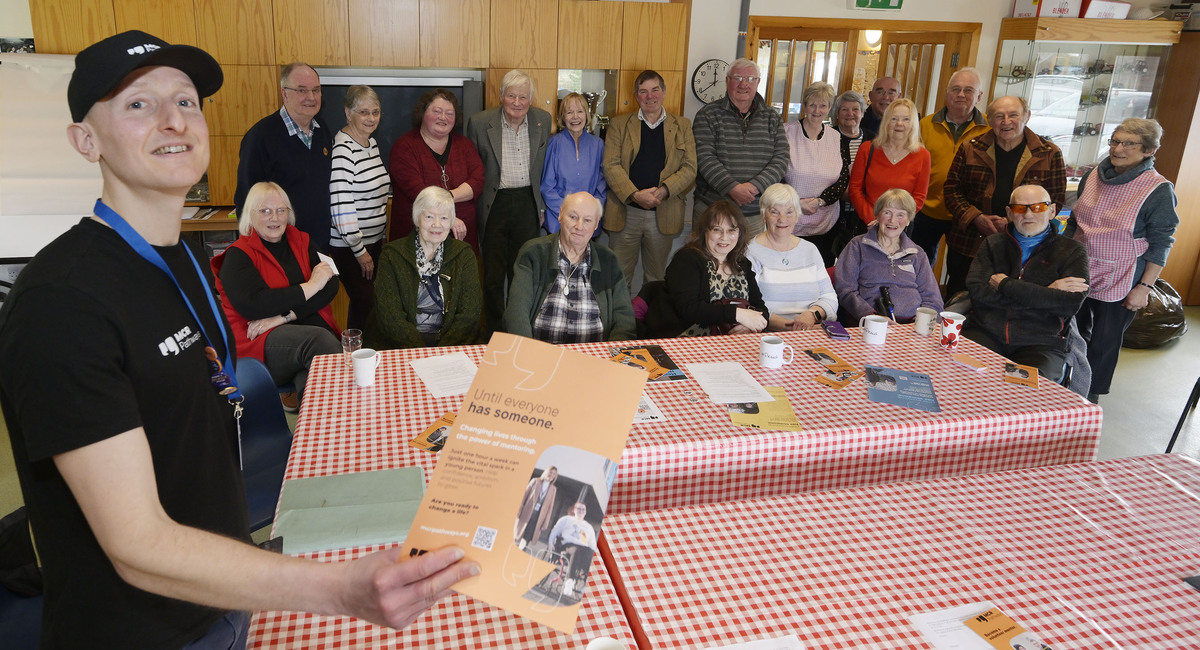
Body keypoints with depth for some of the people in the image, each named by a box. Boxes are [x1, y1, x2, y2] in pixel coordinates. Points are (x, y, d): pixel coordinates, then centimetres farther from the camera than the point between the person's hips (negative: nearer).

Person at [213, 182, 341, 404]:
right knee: (319, 338, -34)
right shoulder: (238, 256, 4)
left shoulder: (301, 242, 17)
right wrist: (311, 286, -11)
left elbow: (330, 286, 2)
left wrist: (284, 316, -12)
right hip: (263, 343, -3)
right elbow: (252, 305, -14)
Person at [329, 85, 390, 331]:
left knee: (367, 302, 13)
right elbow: (341, 207, -22)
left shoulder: (371, 142, 10)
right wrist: (360, 251, -17)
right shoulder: (342, 149, -18)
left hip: (374, 240, 8)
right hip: (349, 247, -8)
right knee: (364, 304, -5)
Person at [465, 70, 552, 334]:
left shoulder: (543, 120, 2)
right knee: (493, 276, 4)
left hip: (528, 203, 2)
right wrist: (476, 205, 0)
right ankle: (493, 333, 19)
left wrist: (542, 205, 9)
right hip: (495, 205, -2)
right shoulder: (480, 122, -6)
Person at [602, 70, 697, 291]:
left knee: (656, 278, 11)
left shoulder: (682, 125, 9)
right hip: (625, 212, 0)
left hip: (664, 214, 1)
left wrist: (663, 191, -15)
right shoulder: (619, 124, 7)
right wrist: (635, 195, -17)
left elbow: (689, 168, 1)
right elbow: (611, 166, -3)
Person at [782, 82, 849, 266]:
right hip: (789, 222, -3)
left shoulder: (836, 138, 8)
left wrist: (820, 201, -11)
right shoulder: (787, 132, -2)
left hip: (825, 225, 3)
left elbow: (843, 180, 4)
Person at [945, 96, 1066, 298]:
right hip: (967, 246, 1)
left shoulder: (1048, 154, 1)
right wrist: (976, 218, -12)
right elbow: (952, 189, 4)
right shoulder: (970, 149, 4)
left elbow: (1056, 199, 0)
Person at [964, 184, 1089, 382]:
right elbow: (977, 290, -2)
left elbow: (1071, 302, -7)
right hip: (985, 334, 2)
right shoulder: (993, 244, 16)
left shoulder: (1071, 251, 11)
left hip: (1040, 344, -1)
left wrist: (1005, 285, -5)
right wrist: (1045, 293, -6)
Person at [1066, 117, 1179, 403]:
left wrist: (1144, 287, -14)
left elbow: (1160, 245, -10)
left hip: (1119, 283, -5)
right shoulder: (1093, 176, 2)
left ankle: (1090, 399, 24)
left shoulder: (1159, 191, -12)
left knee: (1103, 344, 7)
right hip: (1078, 274, 5)